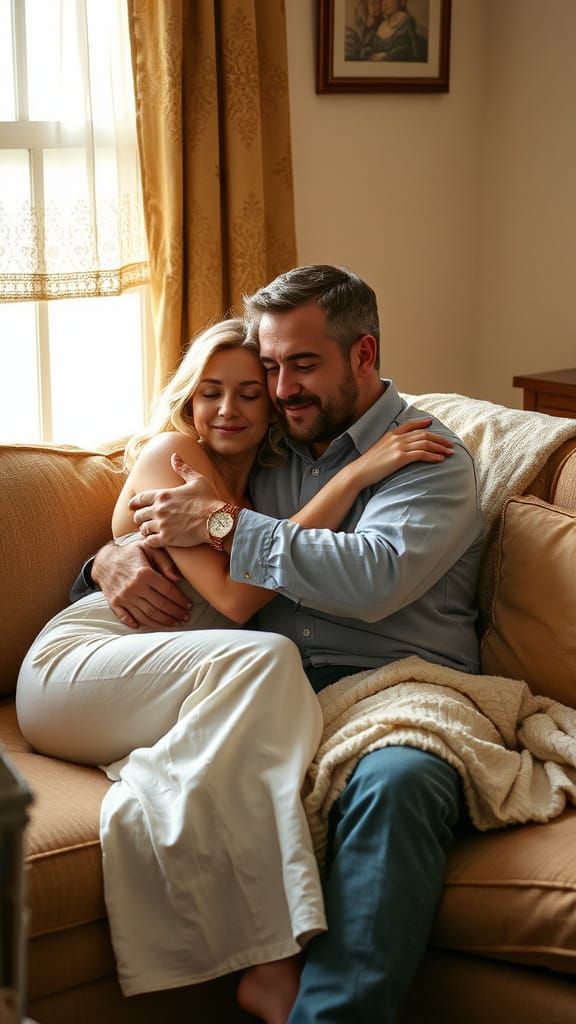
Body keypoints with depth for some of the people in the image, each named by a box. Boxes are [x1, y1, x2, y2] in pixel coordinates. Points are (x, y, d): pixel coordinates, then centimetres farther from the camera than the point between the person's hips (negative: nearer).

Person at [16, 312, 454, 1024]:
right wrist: (352, 477, -18)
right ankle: (277, 964, -37)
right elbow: (236, 596, -17)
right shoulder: (169, 454, -2)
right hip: (71, 664, -5)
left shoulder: (263, 484, 20)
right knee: (266, 659, -32)